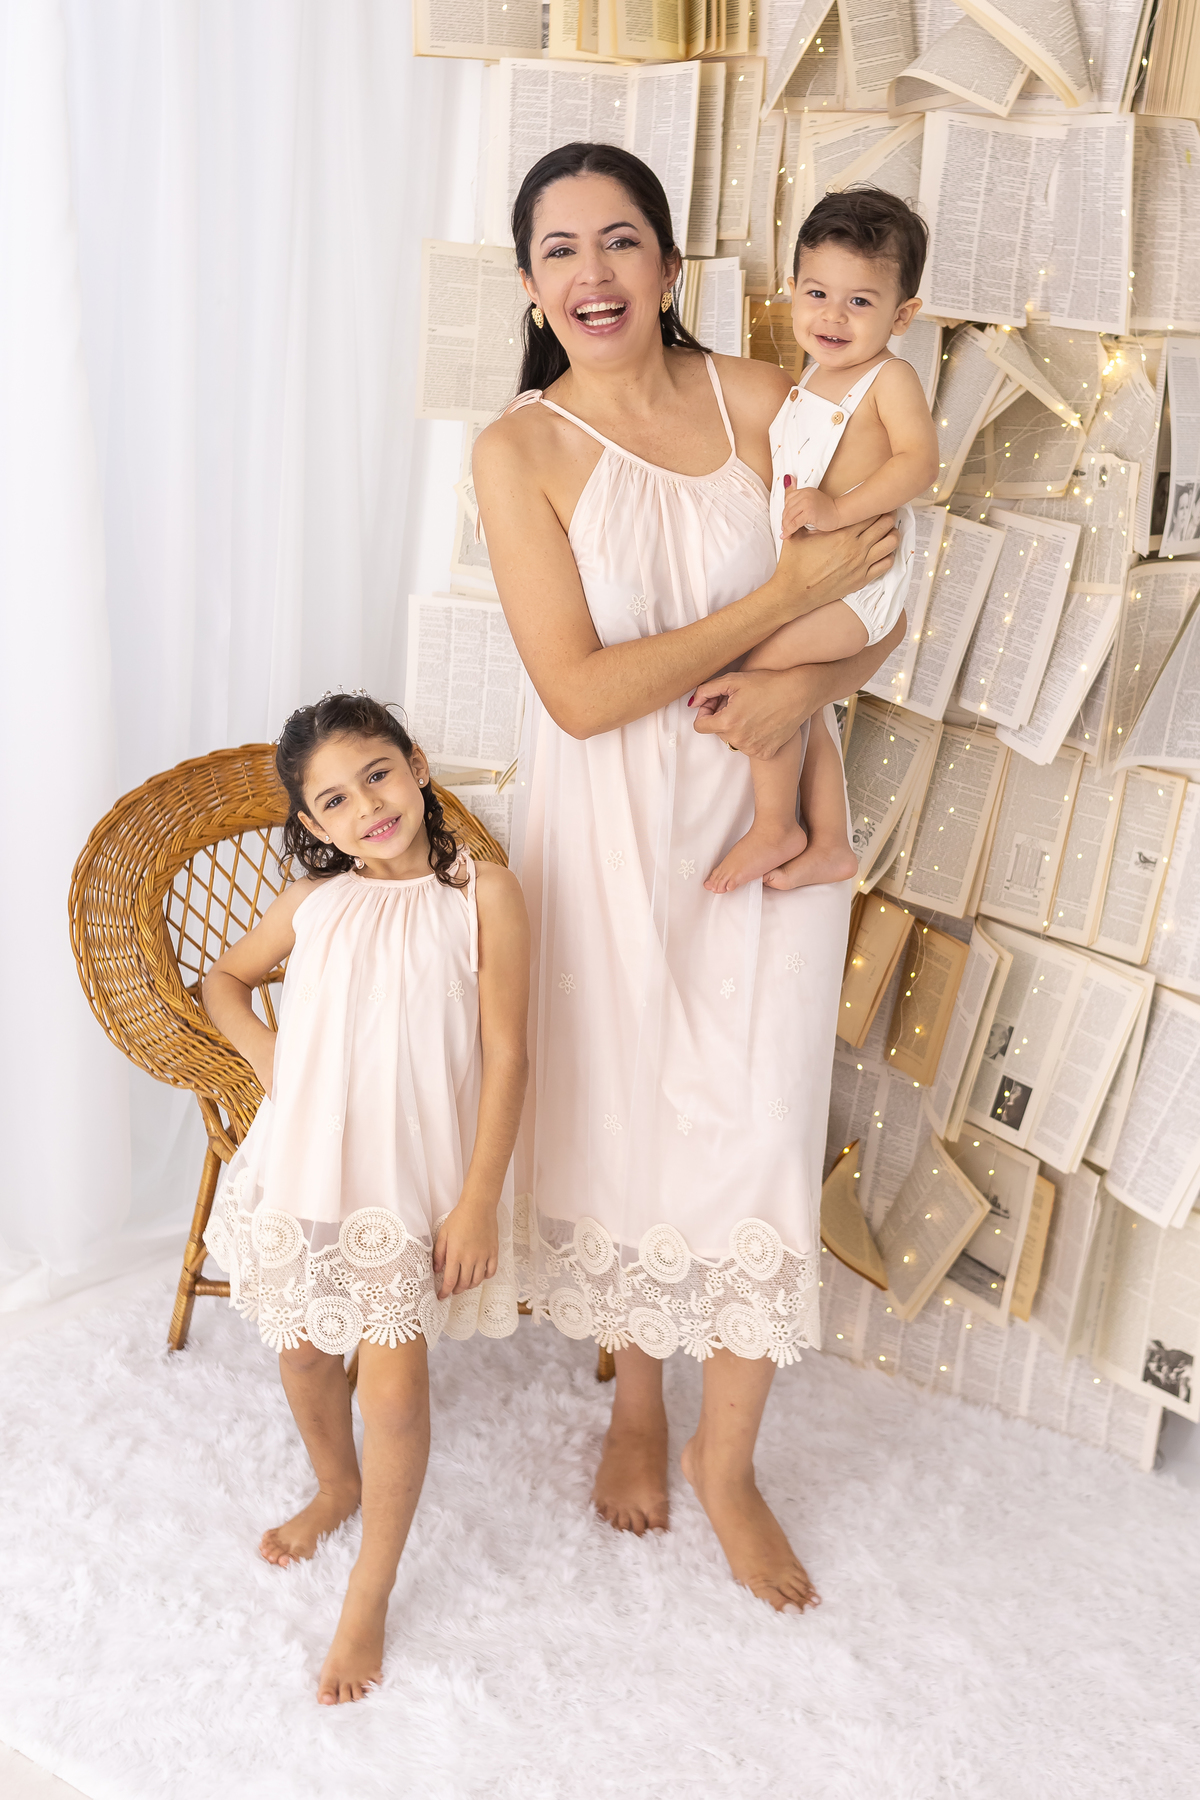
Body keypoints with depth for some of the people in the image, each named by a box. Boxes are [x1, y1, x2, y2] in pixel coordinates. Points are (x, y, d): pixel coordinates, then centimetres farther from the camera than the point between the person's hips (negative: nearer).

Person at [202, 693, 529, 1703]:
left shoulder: (483, 894, -9)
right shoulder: (313, 902, 1)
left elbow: (504, 1057, -10)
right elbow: (225, 979, 19)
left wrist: (478, 1202, -13)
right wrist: (266, 1053, -1)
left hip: (415, 1174, -4)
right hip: (305, 1161, 4)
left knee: (393, 1379, -9)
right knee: (303, 1348, 17)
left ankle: (370, 1595, 12)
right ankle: (337, 1486, 48)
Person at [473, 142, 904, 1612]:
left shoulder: (759, 401, -3)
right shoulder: (519, 451, -10)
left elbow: (877, 604, 4)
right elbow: (579, 690, -18)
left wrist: (808, 682, -18)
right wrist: (788, 592, -21)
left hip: (761, 824, 2)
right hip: (610, 838, -1)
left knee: (759, 1136, 4)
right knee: (618, 1119, 12)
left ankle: (726, 1462, 26)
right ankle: (635, 1407, 39)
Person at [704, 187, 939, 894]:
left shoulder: (890, 379, -13)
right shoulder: (813, 378, 13)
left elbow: (919, 460, -29)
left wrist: (840, 506, -35)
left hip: (861, 576, -9)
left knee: (763, 666, -19)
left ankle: (775, 829, -4)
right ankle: (830, 845, 28)